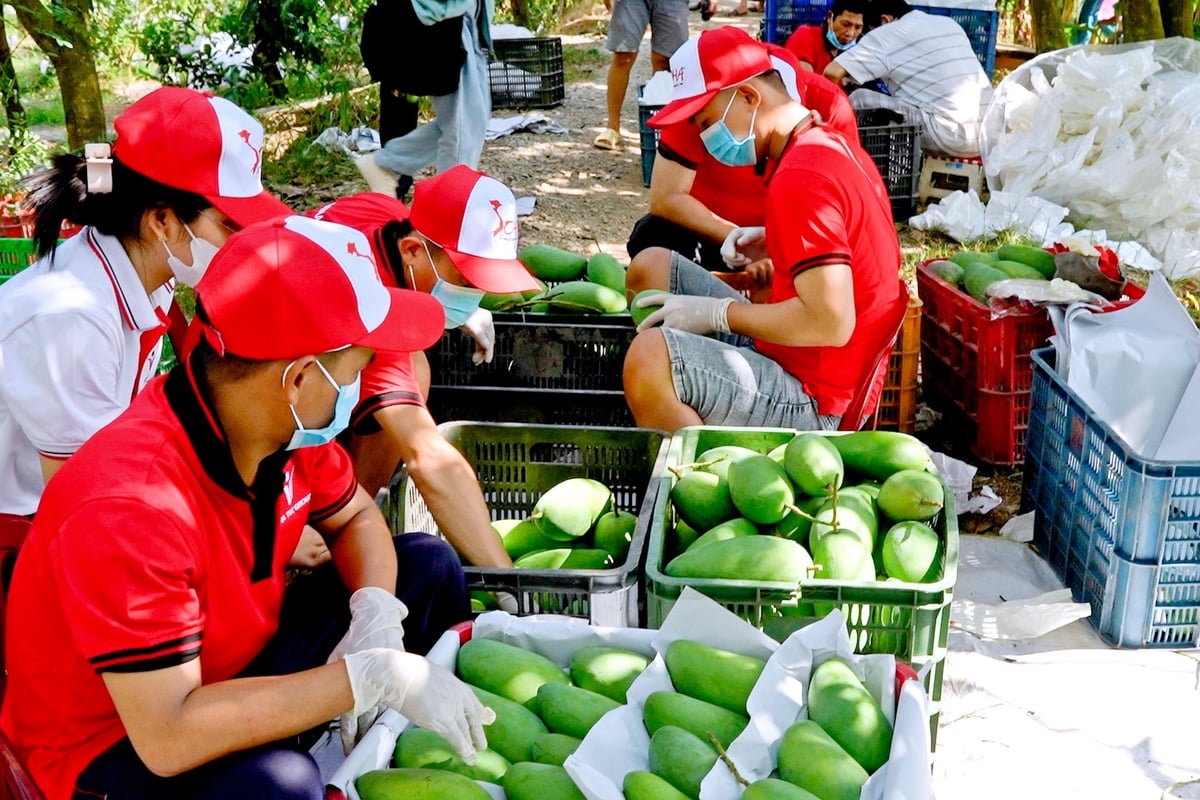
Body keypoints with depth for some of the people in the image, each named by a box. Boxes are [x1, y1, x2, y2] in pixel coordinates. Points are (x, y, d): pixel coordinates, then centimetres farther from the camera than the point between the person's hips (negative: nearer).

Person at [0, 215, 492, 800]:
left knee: (428, 567, 5)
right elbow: (167, 737, -38)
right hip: (114, 744, -8)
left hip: (238, 666, 8)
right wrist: (372, 676, -36)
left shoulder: (287, 423, -12)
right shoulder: (128, 509, -36)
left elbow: (354, 518, 7)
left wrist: (376, 613, -15)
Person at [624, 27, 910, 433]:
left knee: (650, 356, -32)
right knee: (650, 267, 16)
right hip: (791, 355, 10)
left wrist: (718, 313, -19)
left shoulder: (800, 178, -24)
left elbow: (831, 322, -30)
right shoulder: (832, 144, 7)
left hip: (812, 402, -10)